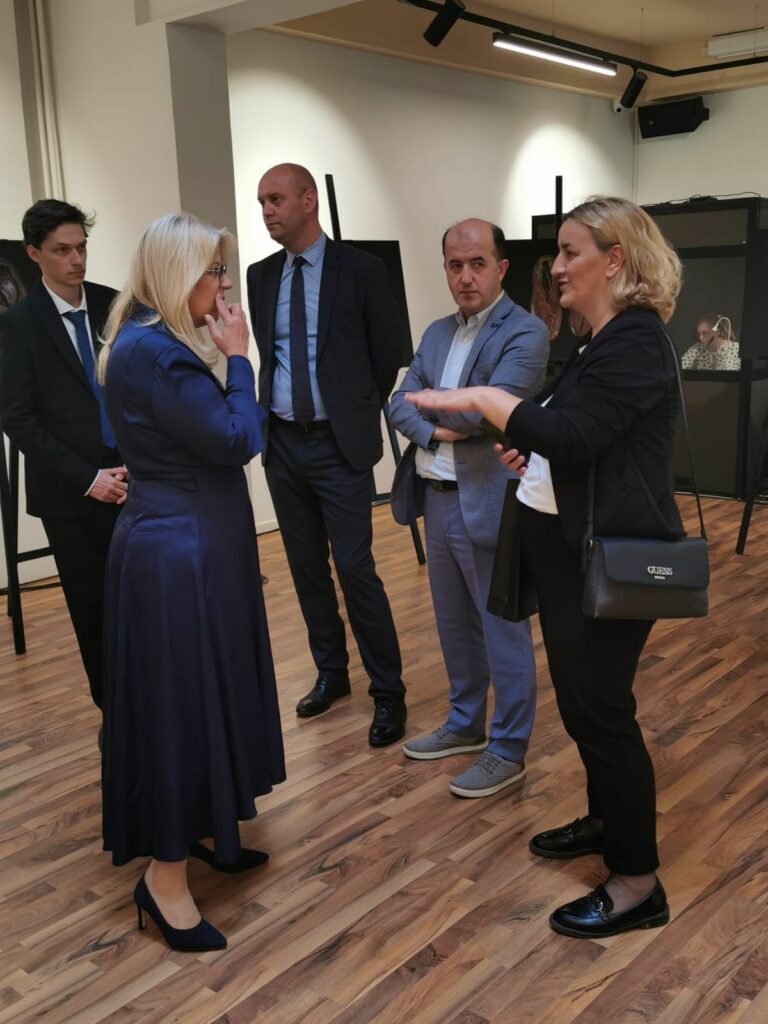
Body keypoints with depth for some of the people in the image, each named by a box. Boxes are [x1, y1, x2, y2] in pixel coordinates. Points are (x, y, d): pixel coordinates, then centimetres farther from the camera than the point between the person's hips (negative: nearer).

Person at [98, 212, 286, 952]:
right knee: (179, 702, -1)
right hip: (177, 553, -11)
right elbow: (238, 439, -20)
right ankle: (164, 876, 15)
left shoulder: (157, 343, 12)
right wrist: (237, 358, -12)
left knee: (205, 693, 19)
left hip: (193, 543, 11)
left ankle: (197, 829, 36)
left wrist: (223, 357, 7)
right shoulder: (152, 351, -21)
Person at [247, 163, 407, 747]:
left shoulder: (359, 269, -5)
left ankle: (388, 693, 7)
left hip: (339, 443, -5)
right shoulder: (260, 276, 9)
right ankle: (330, 672, 29)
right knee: (307, 567, 12)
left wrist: (361, 413, 4)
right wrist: (265, 412, 8)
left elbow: (389, 352, 1)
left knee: (355, 569, -6)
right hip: (282, 442, 5)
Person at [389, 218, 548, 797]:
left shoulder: (525, 332, -11)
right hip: (437, 500, 8)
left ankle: (509, 752, 17)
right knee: (455, 624, 19)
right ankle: (466, 725, 36)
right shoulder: (438, 333, 13)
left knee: (503, 630, 4)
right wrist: (437, 430, -15)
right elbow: (400, 403, 5)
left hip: (489, 504, -8)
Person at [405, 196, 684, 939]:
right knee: (581, 698, 19)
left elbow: (570, 433, -27)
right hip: (571, 547, 10)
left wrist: (481, 398, -20)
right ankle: (606, 820, 39)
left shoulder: (634, 340, -17)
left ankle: (638, 883, 13)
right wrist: (531, 453, 3)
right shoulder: (604, 340, 14)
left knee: (602, 707, -1)